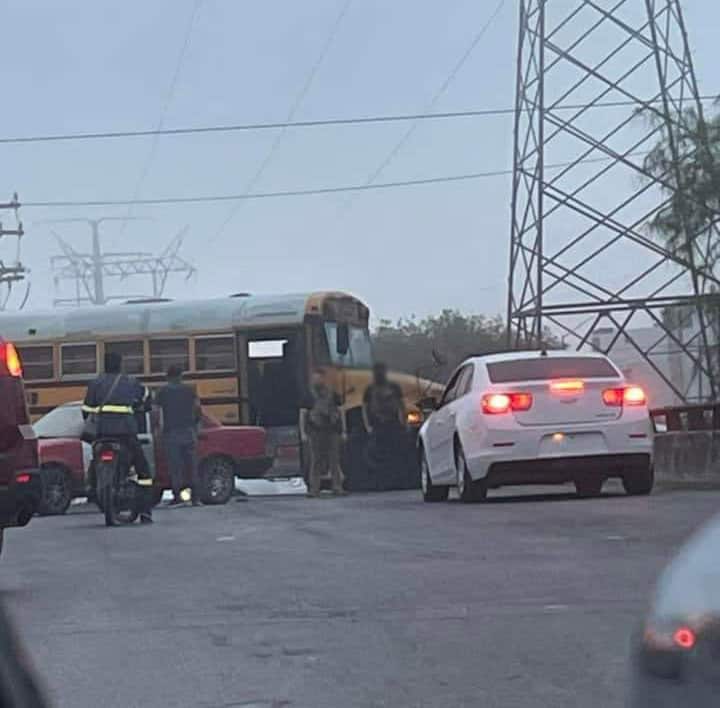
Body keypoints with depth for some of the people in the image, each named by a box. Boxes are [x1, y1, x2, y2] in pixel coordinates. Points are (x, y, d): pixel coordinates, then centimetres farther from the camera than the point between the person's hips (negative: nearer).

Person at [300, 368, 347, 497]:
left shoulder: (333, 395, 10)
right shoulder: (309, 396, 6)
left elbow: (340, 412, 12)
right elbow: (303, 414, 5)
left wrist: (343, 431, 6)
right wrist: (303, 432, -4)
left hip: (332, 432, 1)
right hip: (316, 432, -1)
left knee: (334, 460, 0)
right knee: (316, 461, -4)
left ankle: (337, 487, 3)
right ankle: (314, 488, -4)